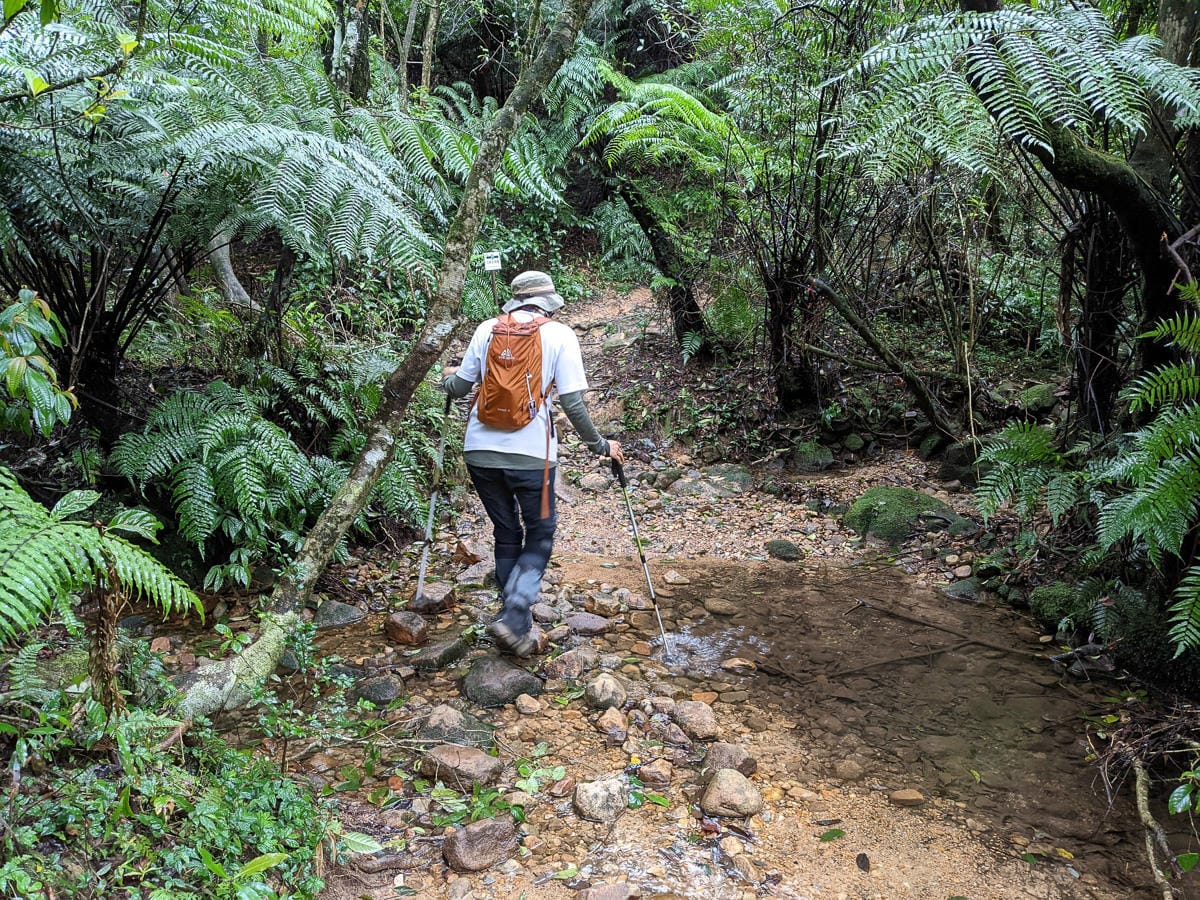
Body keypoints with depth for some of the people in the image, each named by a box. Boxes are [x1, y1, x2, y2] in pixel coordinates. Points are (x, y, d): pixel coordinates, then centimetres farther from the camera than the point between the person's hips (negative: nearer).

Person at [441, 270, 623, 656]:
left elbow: (459, 388, 13)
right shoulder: (560, 334, -1)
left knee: (506, 534, 18)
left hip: (480, 450, 4)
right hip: (530, 454, -3)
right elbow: (572, 403, -6)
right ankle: (513, 616, -5)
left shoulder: (487, 329, 7)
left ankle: (518, 625, 23)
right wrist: (600, 446, 6)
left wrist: (447, 377, 36)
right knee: (540, 535, 13)